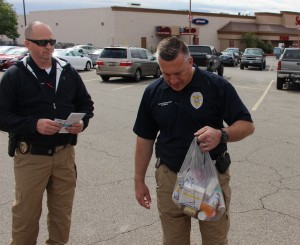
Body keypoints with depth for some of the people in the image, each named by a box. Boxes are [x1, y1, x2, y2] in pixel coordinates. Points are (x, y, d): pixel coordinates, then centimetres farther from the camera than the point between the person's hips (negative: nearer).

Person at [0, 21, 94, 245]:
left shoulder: (68, 71, 5)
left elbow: (86, 103, 13)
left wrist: (82, 121, -8)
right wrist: (34, 125, -23)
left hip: (64, 153, 4)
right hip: (30, 156, -3)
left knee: (62, 210, 16)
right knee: (26, 213, 7)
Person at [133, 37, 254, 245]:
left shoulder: (217, 86, -12)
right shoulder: (153, 92, -2)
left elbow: (247, 125, -8)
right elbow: (145, 138, 7)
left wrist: (221, 134, -29)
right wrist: (139, 180, 8)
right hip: (169, 177, 2)